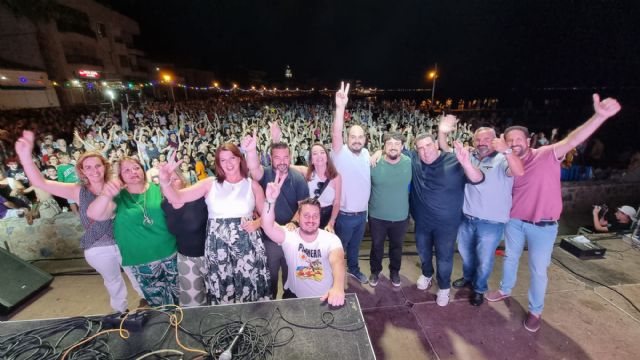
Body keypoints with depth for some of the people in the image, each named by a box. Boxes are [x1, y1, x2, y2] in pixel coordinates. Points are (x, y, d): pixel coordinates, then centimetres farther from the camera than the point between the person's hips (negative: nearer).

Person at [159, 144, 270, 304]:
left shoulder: (252, 185, 3)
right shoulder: (210, 184, 3)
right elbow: (177, 198, -4)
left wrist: (256, 223, -11)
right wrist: (165, 181, -22)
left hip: (247, 246, 0)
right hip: (218, 247, 1)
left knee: (250, 289, 8)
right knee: (222, 293, 12)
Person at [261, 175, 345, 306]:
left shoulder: (331, 239, -14)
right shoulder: (289, 236, -11)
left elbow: (338, 261, -31)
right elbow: (267, 226, -27)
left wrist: (338, 287, -51)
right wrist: (270, 200, -43)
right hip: (296, 297, 0)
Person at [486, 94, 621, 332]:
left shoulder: (547, 155, -12)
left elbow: (572, 140, -29)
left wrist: (600, 116, -43)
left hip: (543, 226, -3)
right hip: (514, 222, 4)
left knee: (538, 270, 10)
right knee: (510, 258, 21)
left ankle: (535, 311, 32)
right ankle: (505, 290, 45)